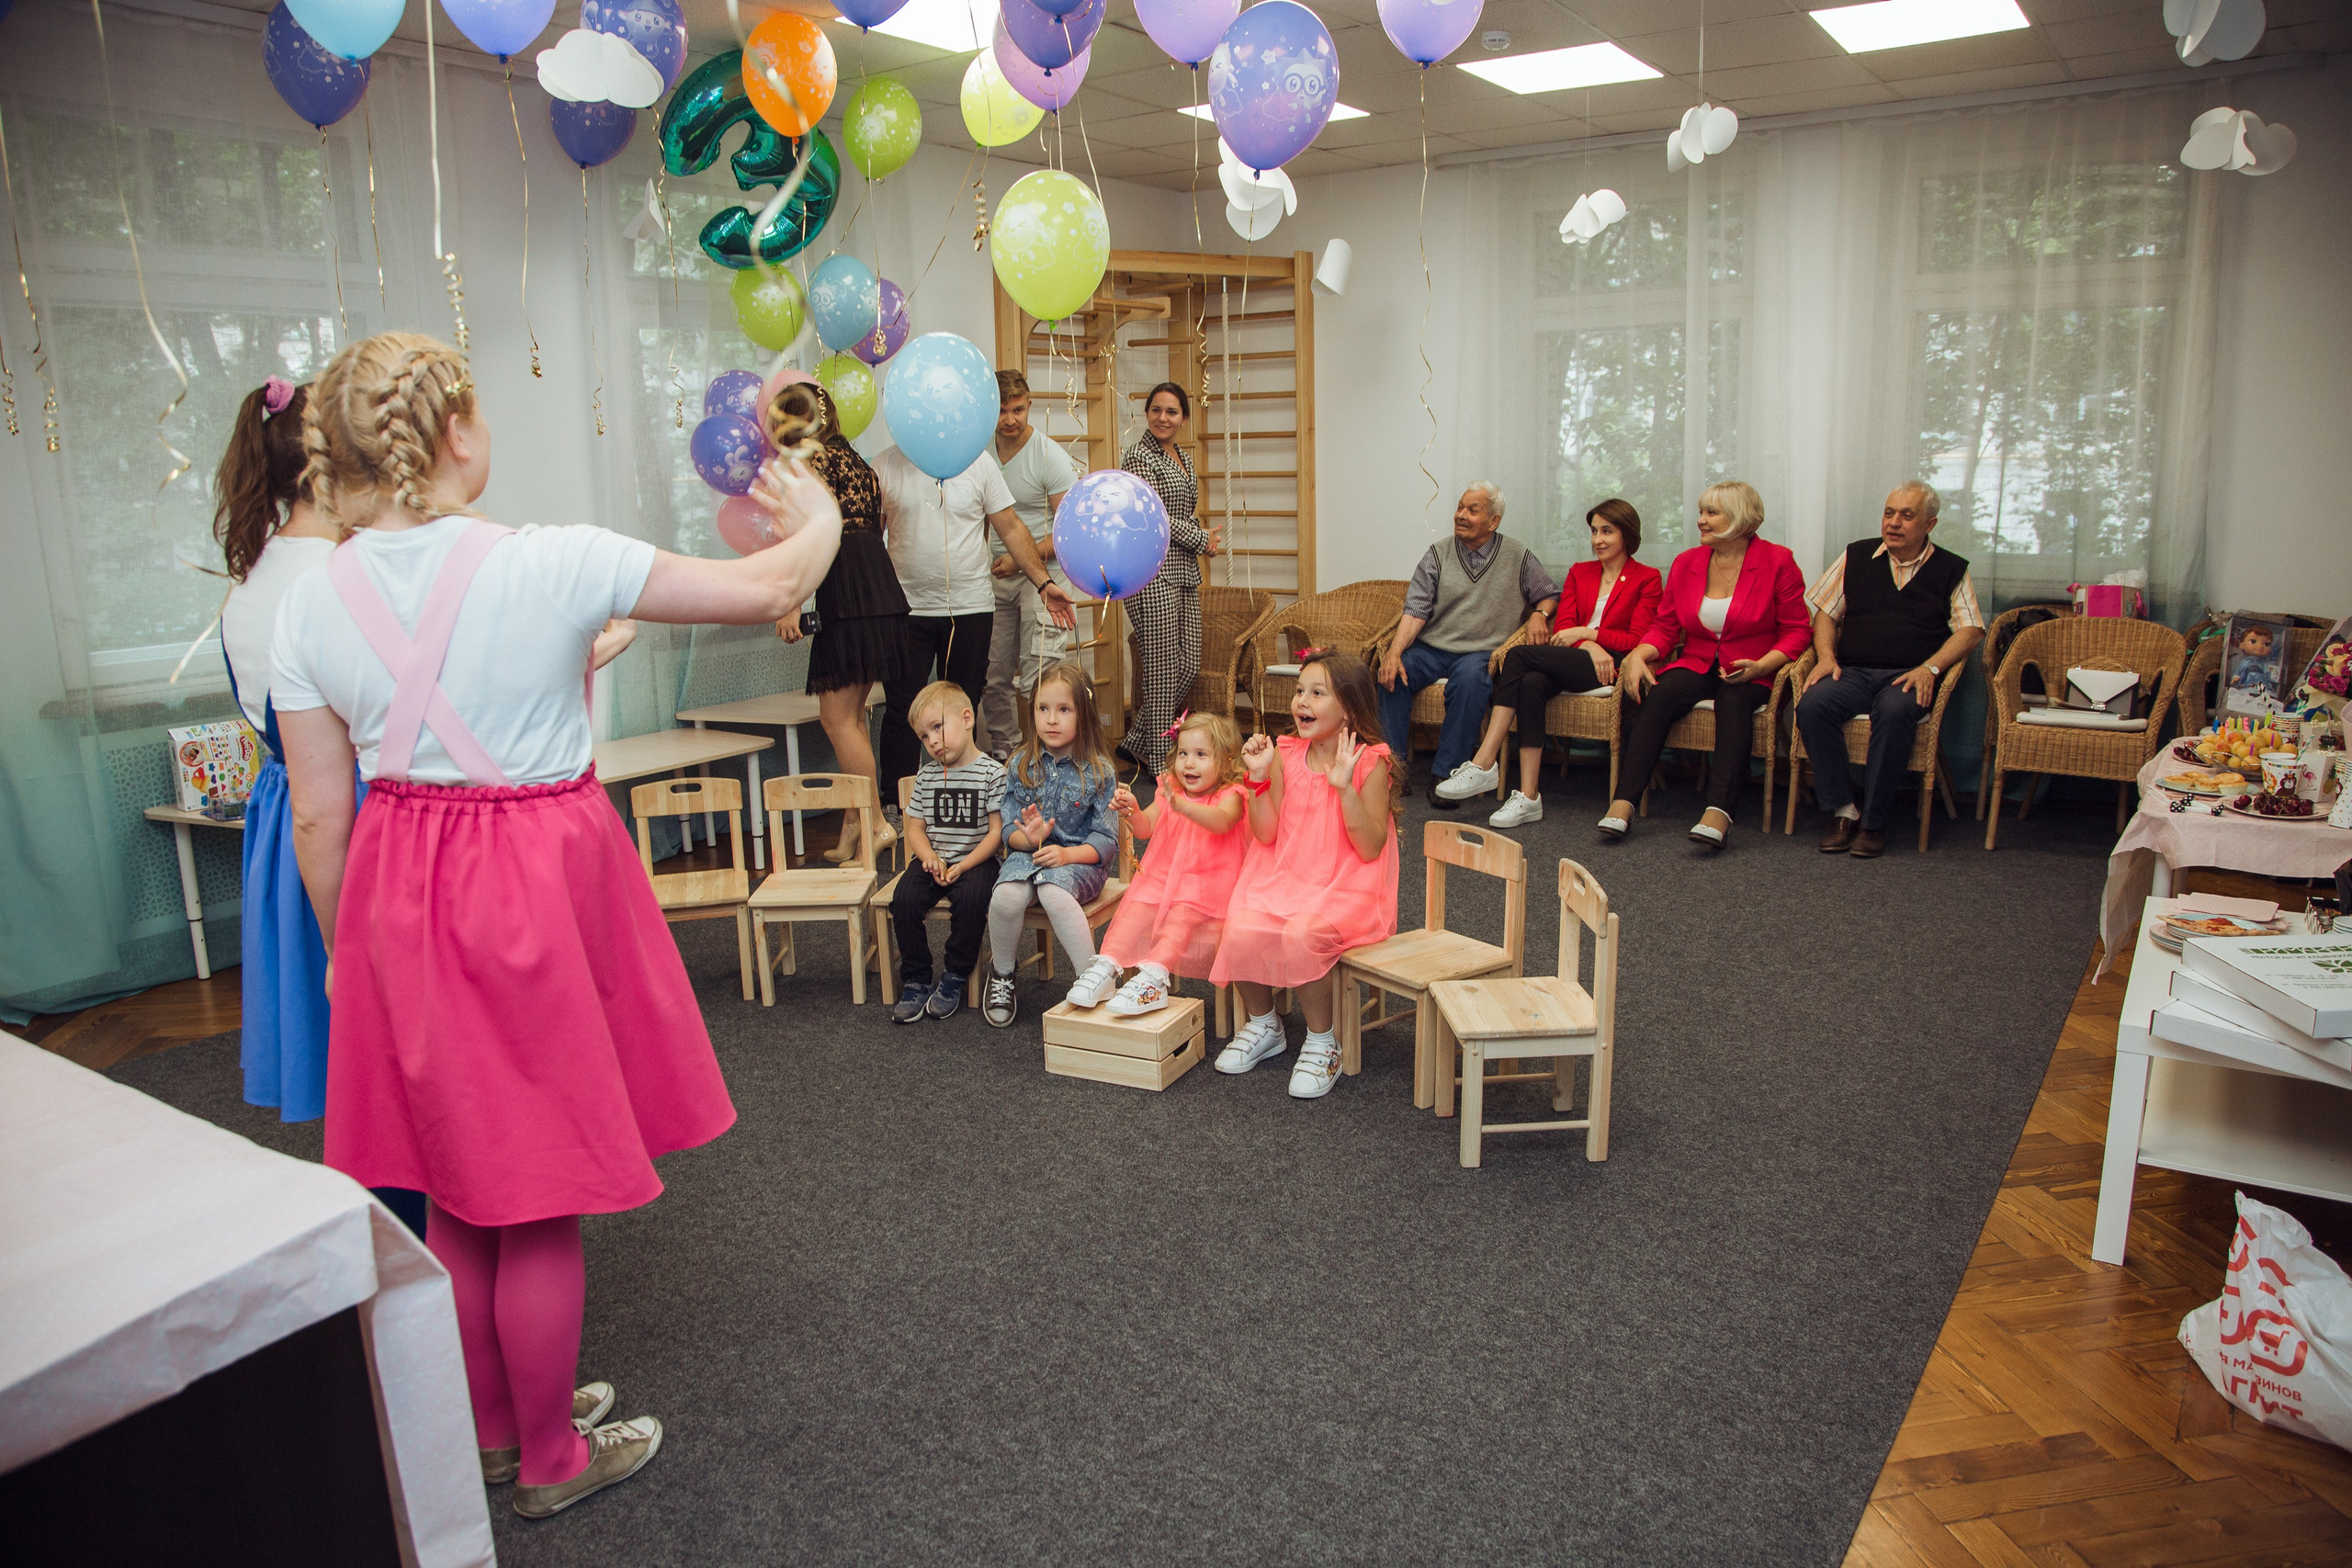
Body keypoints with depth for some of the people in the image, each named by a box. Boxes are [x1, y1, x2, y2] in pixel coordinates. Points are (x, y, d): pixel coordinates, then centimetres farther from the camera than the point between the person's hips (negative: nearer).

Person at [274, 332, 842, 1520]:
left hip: (400, 904, 5)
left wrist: (346, 950, 16)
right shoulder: (553, 565, -17)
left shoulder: (310, 601, -3)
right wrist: (819, 522, 12)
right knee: (542, 1202, 10)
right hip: (541, 888, -5)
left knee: (455, 1191, 20)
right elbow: (765, 591, -9)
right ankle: (551, 1462, 29)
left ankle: (492, 1425, 40)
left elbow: (317, 816, 1)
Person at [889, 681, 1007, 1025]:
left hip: (975, 861, -4)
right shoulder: (927, 775, 10)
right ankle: (915, 980, -6)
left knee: (970, 900, -33)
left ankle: (955, 978, -11)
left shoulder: (992, 772, -5)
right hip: (932, 859, 4)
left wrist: (962, 867, -18)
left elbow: (997, 833, -8)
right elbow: (915, 827, 11)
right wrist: (930, 857, -10)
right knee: (904, 900, -22)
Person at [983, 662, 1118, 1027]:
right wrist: (1028, 838, -18)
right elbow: (1009, 830, 6)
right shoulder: (1022, 764, 7)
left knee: (1054, 893, -37)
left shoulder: (1098, 771, -2)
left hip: (1080, 859, -3)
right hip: (1028, 854, 3)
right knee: (1007, 895, -30)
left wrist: (1067, 854, -23)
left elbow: (1106, 840, -5)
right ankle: (1002, 974, -1)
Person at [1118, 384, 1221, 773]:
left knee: (1189, 667, 8)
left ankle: (1136, 741, 22)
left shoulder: (1184, 457, 18)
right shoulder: (1138, 456, -7)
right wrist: (1202, 539, -7)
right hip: (1152, 573, -9)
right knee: (1162, 670, -6)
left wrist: (1203, 536, 4)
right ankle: (1159, 764, 5)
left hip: (1184, 573, 9)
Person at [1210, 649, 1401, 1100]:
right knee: (1240, 931, -23)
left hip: (1346, 890, -4)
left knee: (1300, 936, -32)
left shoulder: (1370, 763, -7)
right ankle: (1262, 1025, 8)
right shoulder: (1286, 756, 5)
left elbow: (1370, 849, -14)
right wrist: (1259, 776, -8)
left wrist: (1344, 787, -23)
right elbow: (1266, 834, 3)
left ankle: (1322, 1043, -7)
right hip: (1285, 879, 4)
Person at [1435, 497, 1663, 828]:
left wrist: (1586, 633, -10)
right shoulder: (1579, 572, 23)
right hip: (1571, 664, 5)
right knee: (1531, 683, -33)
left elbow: (1638, 640, -2)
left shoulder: (1647, 578, 9)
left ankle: (1483, 765, -31)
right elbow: (1562, 627, 10)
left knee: (1520, 654, -26)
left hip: (1610, 668, -5)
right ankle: (1528, 797, -38)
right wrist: (1589, 648, -11)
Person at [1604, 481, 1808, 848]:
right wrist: (1638, 655, -9)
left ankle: (1718, 809, -49)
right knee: (1656, 696, -28)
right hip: (1695, 664, 3)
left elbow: (1795, 631, -1)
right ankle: (1623, 802, -38)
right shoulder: (1686, 563, 10)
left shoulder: (1777, 562, -1)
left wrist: (1761, 665, -18)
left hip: (1750, 673, -3)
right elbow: (1665, 626, 12)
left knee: (1733, 701, -36)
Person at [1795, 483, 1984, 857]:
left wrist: (1929, 668, -12)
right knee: (1811, 705, -31)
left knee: (1895, 712, -38)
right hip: (1852, 672, 2)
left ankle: (1873, 822, -26)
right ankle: (1842, 811, -22)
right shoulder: (1856, 556, 18)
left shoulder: (1951, 570, 13)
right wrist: (1826, 655, -2)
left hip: (1907, 677, -2)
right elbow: (1825, 612, 18)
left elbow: (1971, 630, 5)